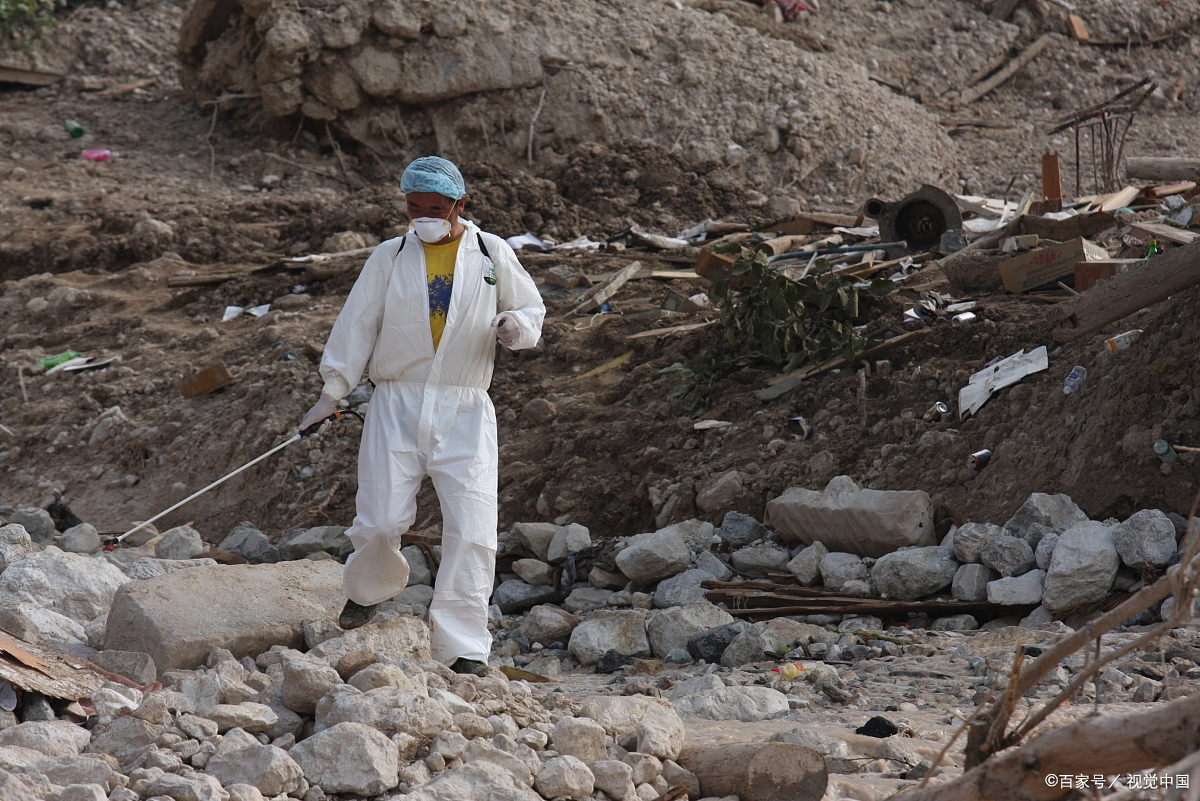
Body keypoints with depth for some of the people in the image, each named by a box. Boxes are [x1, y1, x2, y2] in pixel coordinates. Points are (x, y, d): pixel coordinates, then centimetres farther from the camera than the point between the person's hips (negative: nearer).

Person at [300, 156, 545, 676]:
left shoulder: (493, 255, 6)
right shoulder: (389, 258, 6)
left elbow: (532, 310, 14)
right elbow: (357, 325, 9)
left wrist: (517, 327, -9)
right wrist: (332, 393, 4)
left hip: (465, 411, 0)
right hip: (396, 404, 0)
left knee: (471, 530, -10)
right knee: (381, 521, -6)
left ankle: (461, 648, -4)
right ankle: (369, 588, 29)